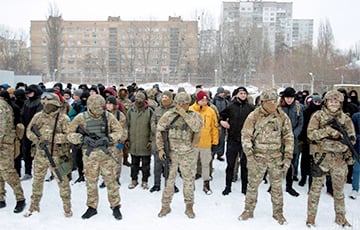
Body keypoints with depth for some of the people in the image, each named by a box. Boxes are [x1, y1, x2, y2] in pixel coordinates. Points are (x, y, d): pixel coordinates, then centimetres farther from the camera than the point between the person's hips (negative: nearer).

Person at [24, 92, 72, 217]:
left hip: (57, 156, -4)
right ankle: (34, 206, 35)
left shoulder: (63, 118, -9)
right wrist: (38, 140, -10)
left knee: (62, 181, 4)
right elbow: (29, 131, 7)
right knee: (37, 181, 17)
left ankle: (67, 207, 18)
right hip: (40, 155, 4)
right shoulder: (38, 116, 3)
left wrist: (53, 138, -23)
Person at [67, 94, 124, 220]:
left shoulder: (108, 116, -5)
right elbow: (70, 134, -2)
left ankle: (115, 207, 19)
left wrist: (108, 138, -17)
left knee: (111, 180, 4)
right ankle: (92, 207, 30)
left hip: (106, 152, 0)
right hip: (89, 154, 1)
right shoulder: (81, 117, -6)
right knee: (91, 181, 12)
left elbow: (119, 131, 1)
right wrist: (82, 138, -19)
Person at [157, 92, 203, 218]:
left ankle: (189, 206, 28)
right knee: (169, 179, 9)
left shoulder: (194, 115, -3)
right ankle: (165, 205, 26)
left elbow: (197, 127, -23)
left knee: (189, 180, 10)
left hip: (188, 153, 0)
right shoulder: (168, 115, -1)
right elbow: (159, 131, 3)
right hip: (171, 152, 1)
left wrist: (185, 115, -23)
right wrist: (160, 148, -2)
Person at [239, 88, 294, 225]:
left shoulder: (282, 116, -2)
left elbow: (288, 137, 3)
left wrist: (288, 157, -1)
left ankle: (277, 212, 31)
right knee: (252, 185, 8)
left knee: (277, 186, 13)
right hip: (258, 157, -1)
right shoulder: (254, 116, -8)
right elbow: (246, 136, -5)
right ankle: (249, 210, 26)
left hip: (277, 157, 1)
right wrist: (249, 155, -12)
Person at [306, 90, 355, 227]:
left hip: (340, 158, 3)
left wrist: (339, 145, -16)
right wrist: (328, 130, -24)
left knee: (339, 190, 15)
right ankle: (311, 217, 18)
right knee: (316, 188, 5)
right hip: (321, 157, -3)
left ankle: (340, 217, 31)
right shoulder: (318, 116, -3)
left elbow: (352, 138, 2)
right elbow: (310, 134, -12)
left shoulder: (345, 118, 5)